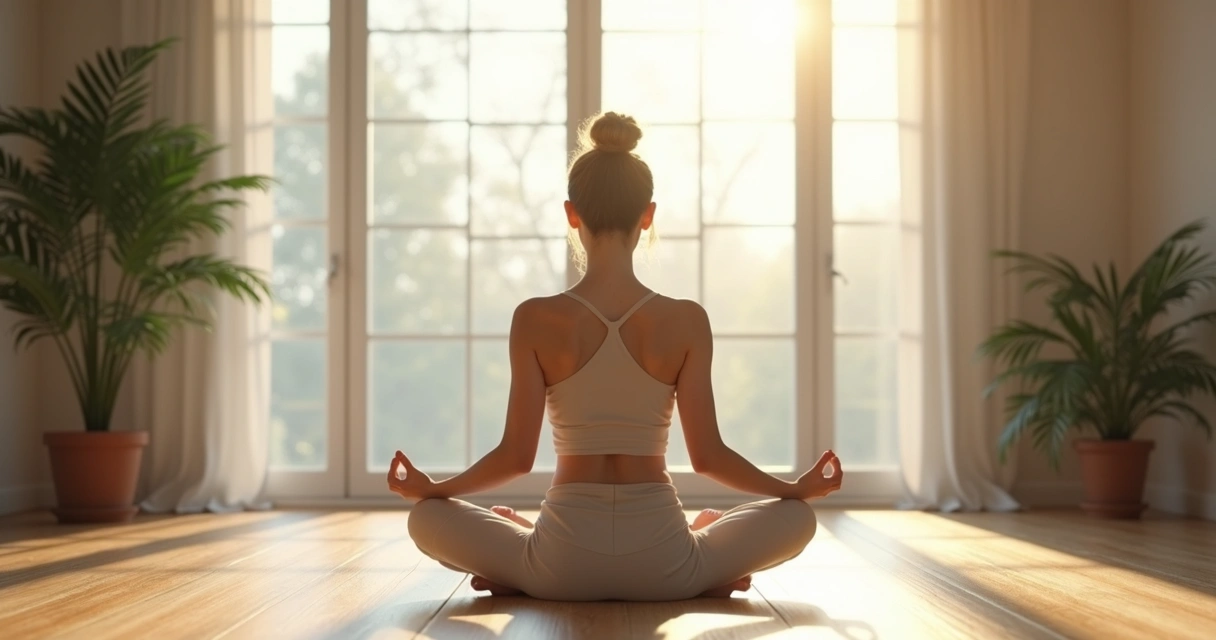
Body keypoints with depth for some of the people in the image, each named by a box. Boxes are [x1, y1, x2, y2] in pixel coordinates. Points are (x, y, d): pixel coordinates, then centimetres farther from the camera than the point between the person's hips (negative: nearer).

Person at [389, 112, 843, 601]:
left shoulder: (536, 320, -8)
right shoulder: (686, 321, -7)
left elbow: (516, 456, -6)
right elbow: (707, 455, -5)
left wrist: (429, 487, 11)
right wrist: (798, 488, 11)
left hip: (562, 565, 0)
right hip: (661, 566, 0)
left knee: (427, 517, 24)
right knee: (797, 517, 24)